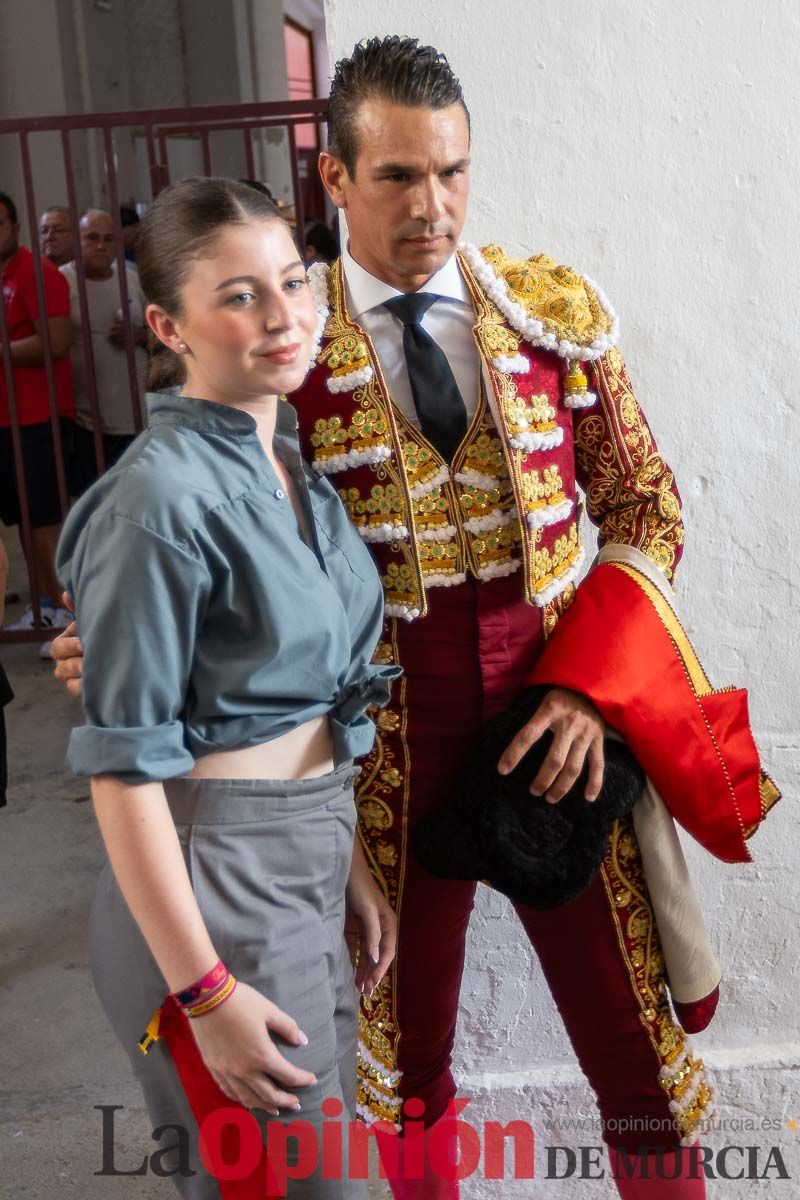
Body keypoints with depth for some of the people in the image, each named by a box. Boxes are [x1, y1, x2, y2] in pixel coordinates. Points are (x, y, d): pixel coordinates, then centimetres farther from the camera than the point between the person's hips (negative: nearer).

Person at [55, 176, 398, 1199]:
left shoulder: (291, 461, 6)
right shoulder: (164, 494, -19)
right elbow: (123, 765, -18)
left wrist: (350, 871, 14)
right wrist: (203, 992, -17)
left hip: (306, 860, 8)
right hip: (213, 877, -8)